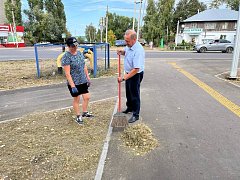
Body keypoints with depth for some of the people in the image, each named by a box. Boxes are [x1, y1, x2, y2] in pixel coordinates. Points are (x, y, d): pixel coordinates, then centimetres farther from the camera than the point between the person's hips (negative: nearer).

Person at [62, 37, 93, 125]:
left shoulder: (80, 53, 5)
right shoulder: (66, 57, -17)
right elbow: (67, 73, -20)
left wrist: (88, 78, 13)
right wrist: (72, 86, -23)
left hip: (83, 81, 6)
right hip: (74, 83, -6)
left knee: (87, 97, 12)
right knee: (76, 99, 9)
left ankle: (85, 112, 35)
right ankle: (78, 116, 28)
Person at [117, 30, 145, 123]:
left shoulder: (138, 50, -31)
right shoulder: (129, 45, -5)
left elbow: (136, 69, -33)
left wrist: (123, 78, -32)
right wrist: (122, 52, -5)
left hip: (136, 75, -9)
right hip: (128, 73, 9)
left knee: (135, 94, 4)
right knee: (128, 92, 23)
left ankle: (136, 115, 20)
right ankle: (130, 108, 46)